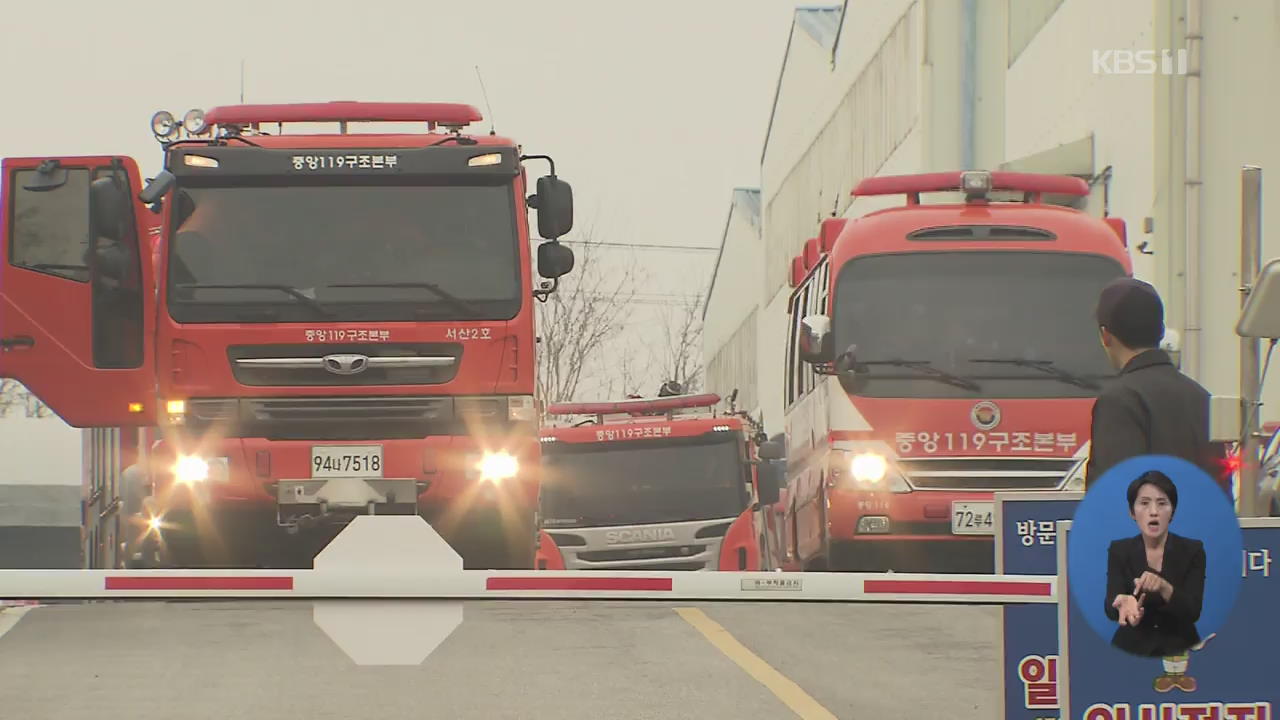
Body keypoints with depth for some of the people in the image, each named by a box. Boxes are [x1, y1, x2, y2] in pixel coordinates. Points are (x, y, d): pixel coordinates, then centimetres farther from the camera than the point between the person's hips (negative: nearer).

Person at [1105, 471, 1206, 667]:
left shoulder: (1192, 550, 0)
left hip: (1178, 653, -1)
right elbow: (1111, 607, -11)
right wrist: (1125, 603, -34)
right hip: (1132, 652, 1)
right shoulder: (1119, 551, 2)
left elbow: (1193, 611, -9)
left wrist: (1163, 587, -27)